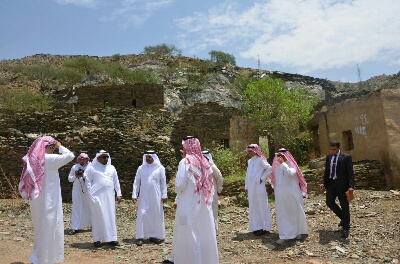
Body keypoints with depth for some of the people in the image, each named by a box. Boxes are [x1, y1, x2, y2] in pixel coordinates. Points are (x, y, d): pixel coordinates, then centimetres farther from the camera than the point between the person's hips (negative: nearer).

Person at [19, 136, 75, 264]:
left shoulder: (32, 160, 9)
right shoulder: (49, 159, -15)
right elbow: (70, 156, -17)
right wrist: (60, 146, -3)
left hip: (37, 201, 9)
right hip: (49, 201, -9)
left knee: (40, 228, 20)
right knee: (49, 229, 2)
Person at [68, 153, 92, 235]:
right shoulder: (74, 167, 8)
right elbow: (69, 179, 10)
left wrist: (84, 175, -21)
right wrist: (75, 176, -9)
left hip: (88, 191, -2)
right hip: (77, 191, 2)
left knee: (90, 207, 8)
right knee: (76, 207, 1)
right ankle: (75, 227, 4)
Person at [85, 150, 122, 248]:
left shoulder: (111, 168, 13)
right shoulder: (91, 168, 2)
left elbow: (116, 182, 14)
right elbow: (88, 182, 0)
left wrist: (118, 194, 8)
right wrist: (91, 195, -5)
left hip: (109, 196, 4)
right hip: (97, 196, -4)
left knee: (111, 216, 4)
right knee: (98, 217, -1)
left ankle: (111, 238, 10)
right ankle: (96, 239, 7)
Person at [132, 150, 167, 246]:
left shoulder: (160, 168, 0)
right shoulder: (141, 168, 5)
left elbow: (163, 182, 1)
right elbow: (136, 182, 7)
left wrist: (164, 195, -2)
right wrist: (134, 195, 1)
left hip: (156, 196, -1)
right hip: (144, 197, 1)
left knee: (156, 215, 4)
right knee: (142, 215, -5)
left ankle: (154, 235, 16)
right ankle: (140, 237, 3)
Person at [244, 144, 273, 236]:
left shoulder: (260, 160, -7)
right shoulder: (249, 161, 14)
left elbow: (269, 169, -12)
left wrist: (262, 178, -11)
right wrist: (246, 187, 14)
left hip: (259, 187, -7)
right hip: (251, 188, 7)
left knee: (262, 206, -1)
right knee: (253, 207, 10)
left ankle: (264, 227, 7)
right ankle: (257, 227, 19)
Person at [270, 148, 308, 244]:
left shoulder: (291, 165, -9)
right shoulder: (277, 167, 7)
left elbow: (291, 173, -30)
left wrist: (283, 163, -29)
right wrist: (276, 191, 13)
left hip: (292, 194, -4)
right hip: (280, 195, 4)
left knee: (295, 212, 10)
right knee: (282, 214, 2)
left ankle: (298, 232, 29)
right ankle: (284, 235, 6)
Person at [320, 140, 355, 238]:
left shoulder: (346, 157, -6)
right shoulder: (328, 157, 9)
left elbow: (350, 172, -10)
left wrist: (351, 186, -18)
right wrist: (324, 183, 4)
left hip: (342, 184, -5)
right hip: (331, 183, 5)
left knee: (344, 205, 3)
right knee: (329, 202, -3)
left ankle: (346, 228, 17)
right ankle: (343, 218, 23)